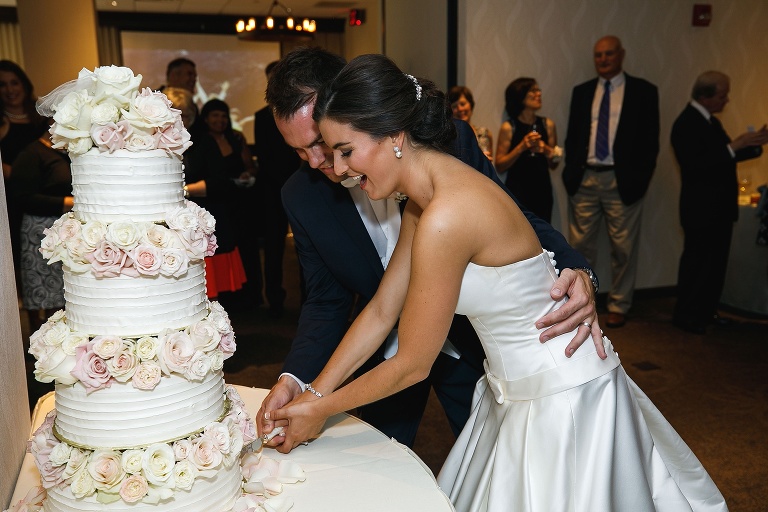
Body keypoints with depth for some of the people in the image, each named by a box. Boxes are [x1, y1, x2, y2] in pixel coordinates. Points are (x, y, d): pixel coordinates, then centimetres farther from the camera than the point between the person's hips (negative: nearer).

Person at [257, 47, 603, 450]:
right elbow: (325, 302, -6)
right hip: (384, 351, 2)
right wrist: (294, 379, -22)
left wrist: (574, 270, -33)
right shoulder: (301, 196, -14)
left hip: (468, 336, -1)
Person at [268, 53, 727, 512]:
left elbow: (412, 365, -21)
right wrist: (312, 393, 2)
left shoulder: (446, 216, -30)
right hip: (523, 390, 9)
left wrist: (321, 411, -6)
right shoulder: (424, 201, -1)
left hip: (561, 401, -9)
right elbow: (381, 312, 3)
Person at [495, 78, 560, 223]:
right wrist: (521, 147, -16)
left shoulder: (547, 124, 6)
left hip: (542, 191, 3)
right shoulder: (508, 127, -3)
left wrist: (546, 150, -9)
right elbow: (500, 166, -6)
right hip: (516, 192, -3)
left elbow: (554, 165, 11)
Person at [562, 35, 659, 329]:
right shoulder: (582, 91, 13)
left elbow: (650, 139, 0)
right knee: (580, 245, 7)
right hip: (584, 179, 3)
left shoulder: (643, 91, 3)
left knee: (623, 248, 4)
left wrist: (641, 178, -8)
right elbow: (572, 135, 13)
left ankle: (618, 307, 17)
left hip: (622, 181, -2)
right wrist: (571, 172, 3)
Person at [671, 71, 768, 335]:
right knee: (697, 262, -2)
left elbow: (724, 156, 17)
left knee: (716, 262, 14)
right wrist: (733, 147, -25)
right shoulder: (686, 124, -16)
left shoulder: (709, 121, 14)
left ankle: (705, 312, 25)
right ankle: (686, 316, 10)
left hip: (719, 207, 9)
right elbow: (696, 165, -26)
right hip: (701, 210, -9)